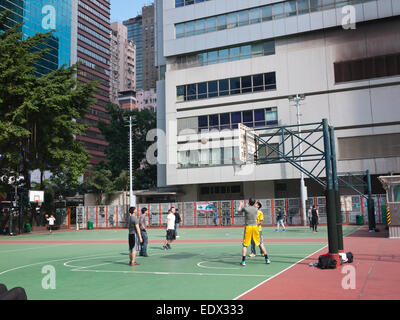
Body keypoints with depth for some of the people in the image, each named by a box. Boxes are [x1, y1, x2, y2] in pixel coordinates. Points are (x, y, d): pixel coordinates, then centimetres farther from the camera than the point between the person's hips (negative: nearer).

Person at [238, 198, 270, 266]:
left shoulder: (245, 208, -6)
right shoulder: (256, 209, 2)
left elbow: (239, 211, 15)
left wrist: (240, 205, 32)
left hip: (248, 227, -2)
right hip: (255, 227, 2)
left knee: (245, 245, 5)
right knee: (260, 244, 11)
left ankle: (243, 261, 0)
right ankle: (267, 259, 12)